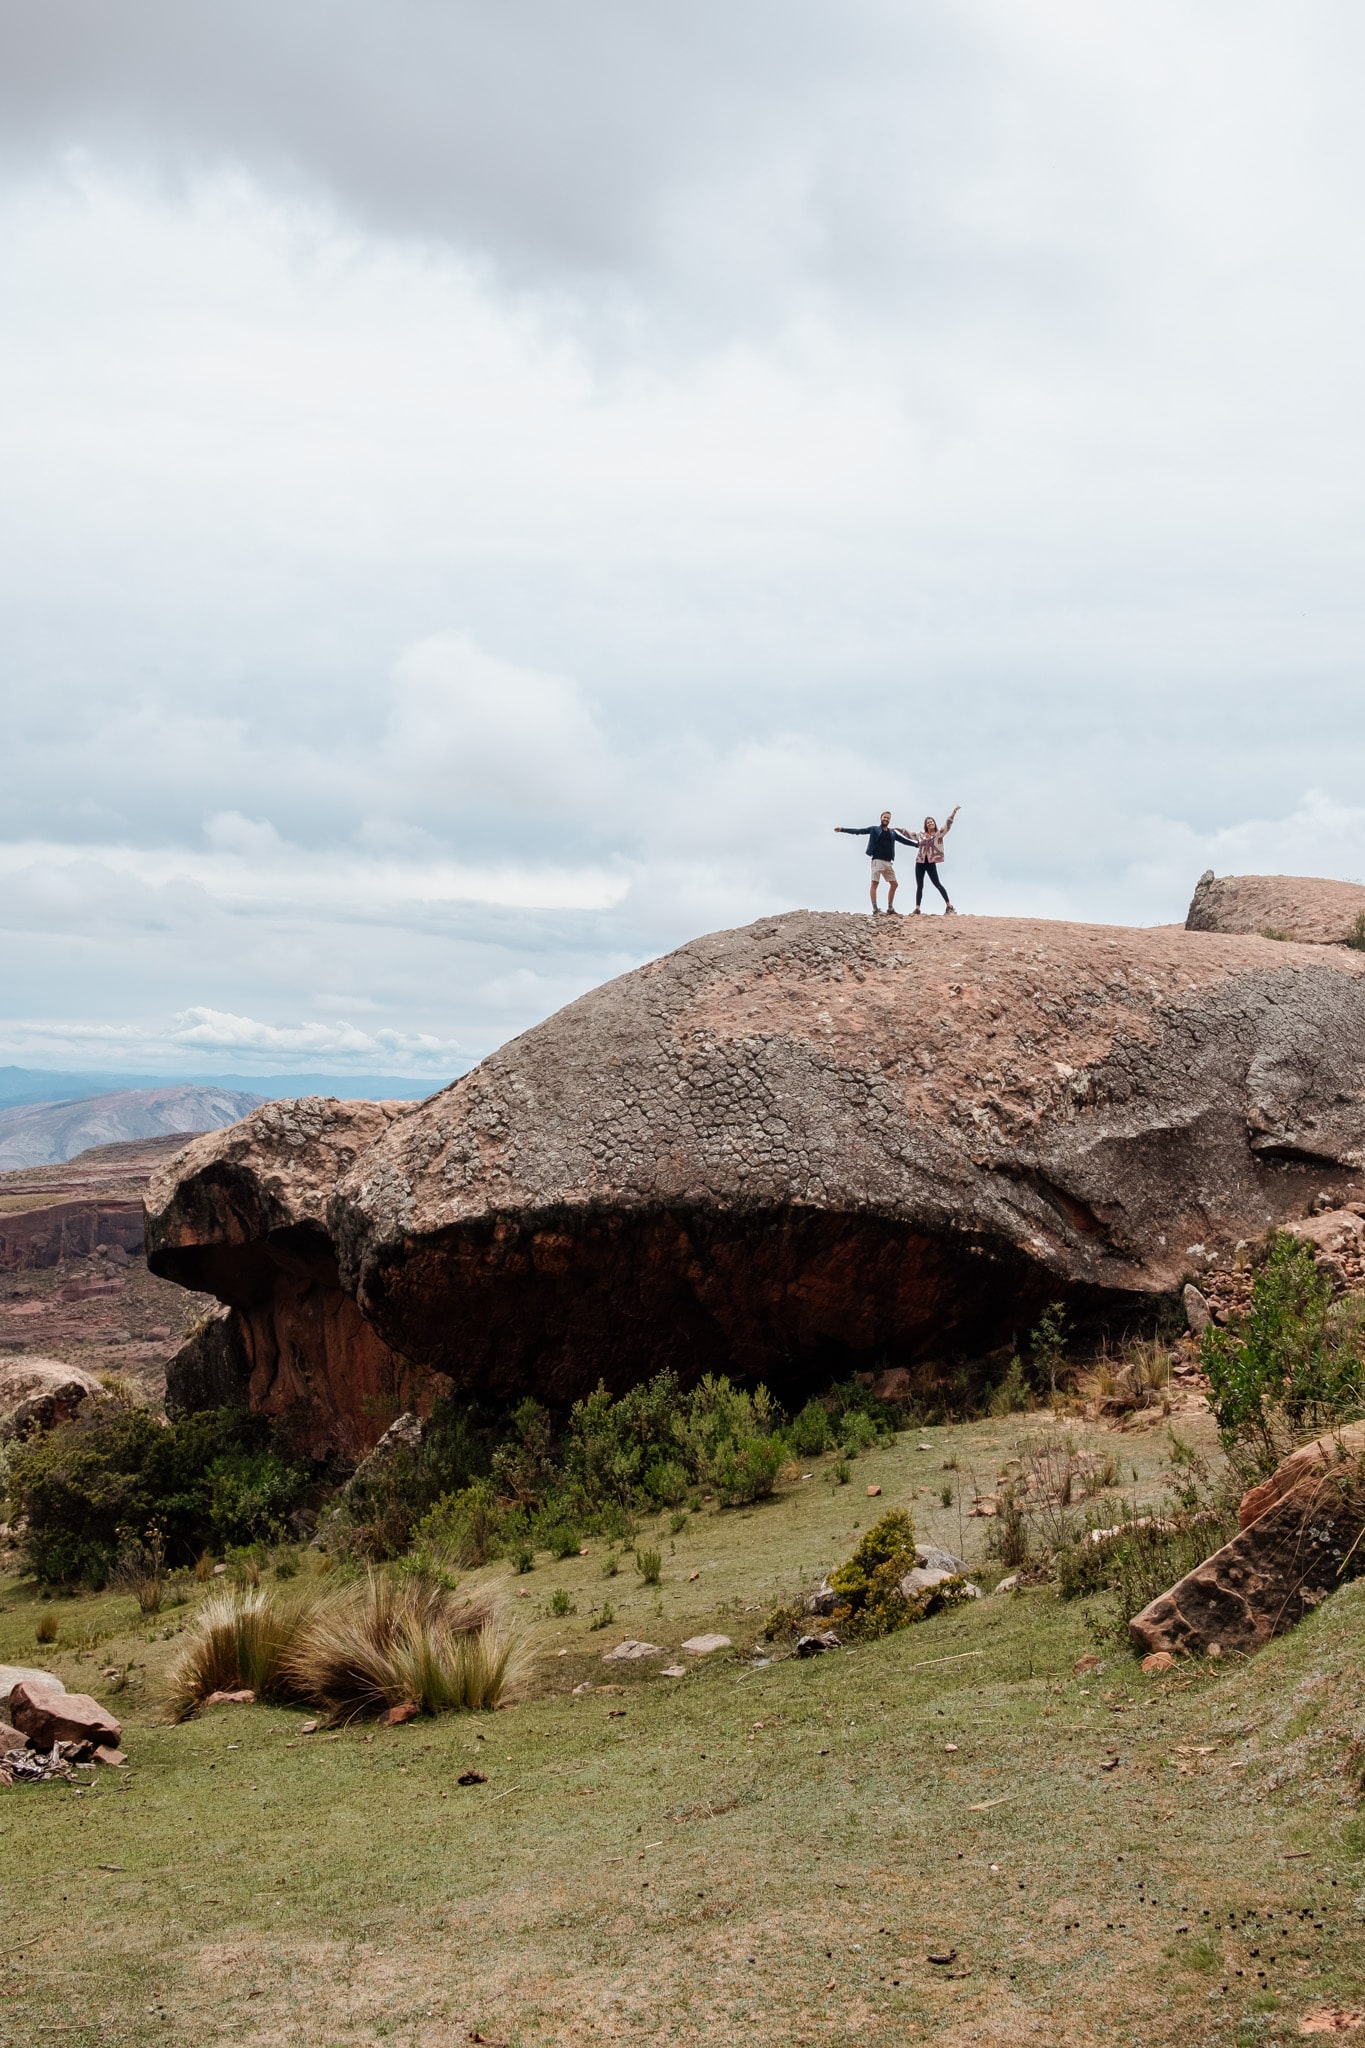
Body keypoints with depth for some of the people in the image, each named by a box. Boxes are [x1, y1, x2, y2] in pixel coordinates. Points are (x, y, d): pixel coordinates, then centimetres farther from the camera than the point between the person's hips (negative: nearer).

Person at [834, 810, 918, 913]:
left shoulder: (893, 833, 18)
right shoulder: (874, 829, 7)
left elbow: (904, 840, 20)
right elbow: (858, 830, 3)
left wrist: (918, 843, 15)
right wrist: (842, 829, -5)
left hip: (888, 862, 5)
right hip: (877, 860, -5)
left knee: (894, 884, 6)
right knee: (874, 883, -13)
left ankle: (890, 908, 17)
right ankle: (875, 909, -17)